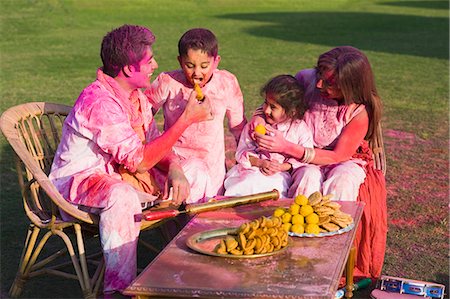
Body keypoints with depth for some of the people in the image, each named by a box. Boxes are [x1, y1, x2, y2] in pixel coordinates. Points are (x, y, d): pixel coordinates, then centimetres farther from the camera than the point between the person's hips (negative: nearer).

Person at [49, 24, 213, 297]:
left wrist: (175, 168, -18)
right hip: (79, 182, -9)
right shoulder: (100, 101, -26)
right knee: (122, 196, -40)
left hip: (119, 176, 9)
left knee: (183, 182, 0)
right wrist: (186, 119, -28)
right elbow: (139, 160, -30)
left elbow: (155, 145, 6)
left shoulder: (137, 95, 4)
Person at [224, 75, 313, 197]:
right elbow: (242, 152, 5)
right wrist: (261, 163, -13)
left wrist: (282, 167, -15)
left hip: (280, 176, -2)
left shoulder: (300, 128, 0)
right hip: (251, 170, 3)